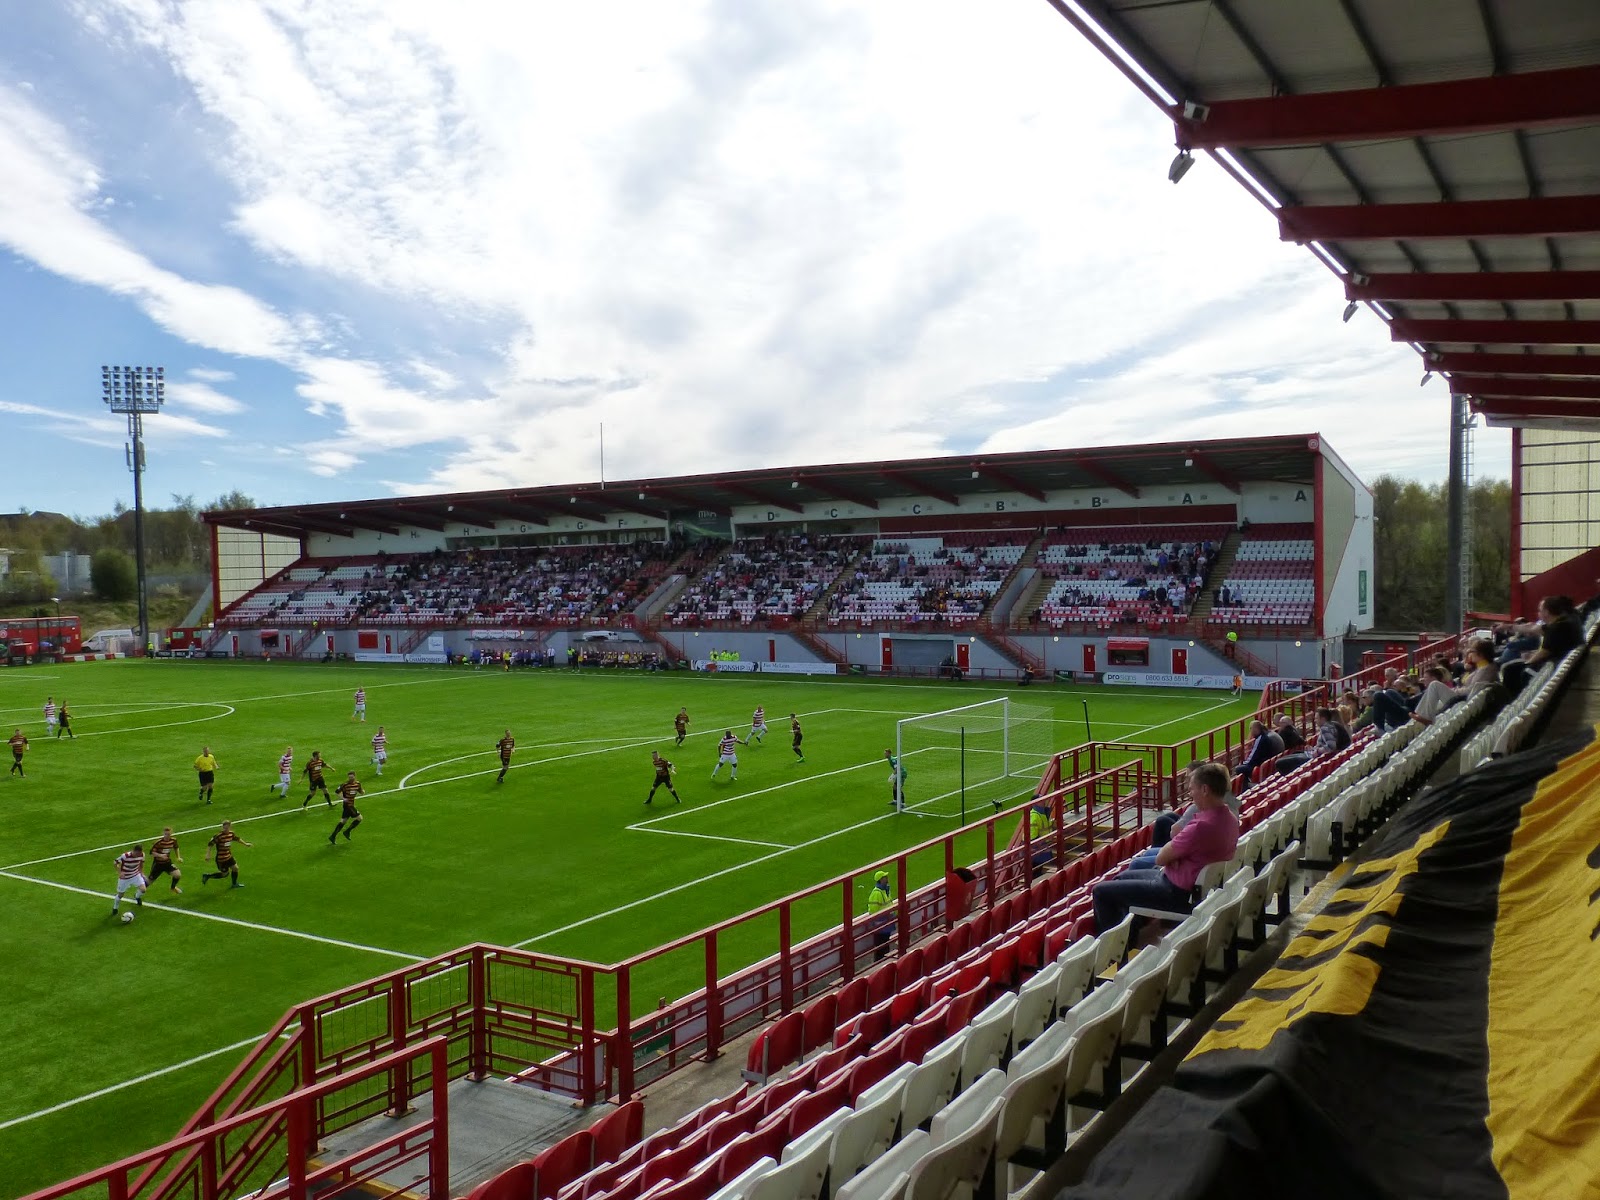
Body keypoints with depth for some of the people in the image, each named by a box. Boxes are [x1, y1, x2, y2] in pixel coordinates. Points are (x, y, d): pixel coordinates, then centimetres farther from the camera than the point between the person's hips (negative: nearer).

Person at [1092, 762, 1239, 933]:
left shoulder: (1201, 826, -31)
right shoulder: (1229, 818, 0)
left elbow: (1161, 858, -21)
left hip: (1179, 893, -10)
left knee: (1101, 891, -3)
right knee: (1124, 877, 29)